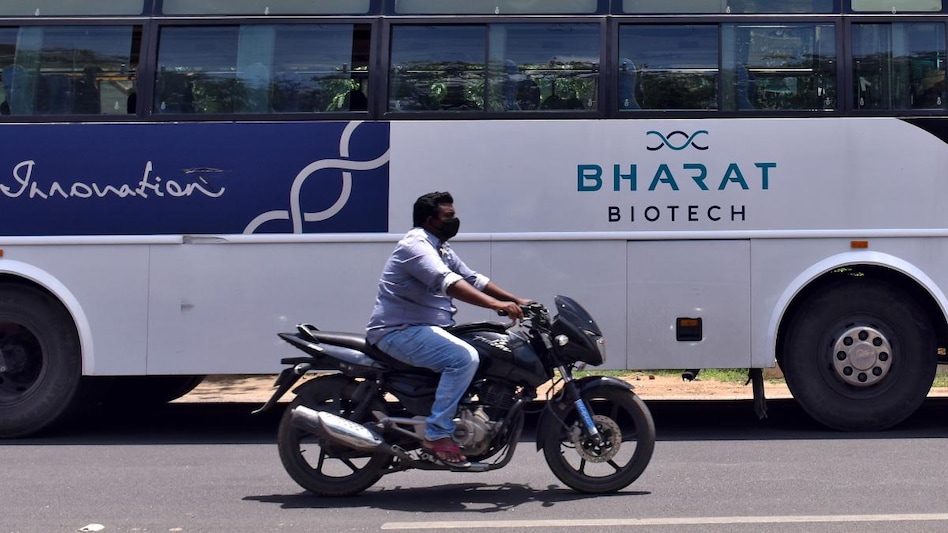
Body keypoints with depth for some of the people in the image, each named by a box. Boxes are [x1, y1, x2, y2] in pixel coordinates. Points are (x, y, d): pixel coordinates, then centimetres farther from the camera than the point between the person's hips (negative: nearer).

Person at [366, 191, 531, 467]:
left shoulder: (441, 249, 17)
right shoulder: (416, 244, -16)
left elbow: (472, 278, 19)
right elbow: (447, 282, -31)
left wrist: (515, 301, 8)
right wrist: (497, 304, -38)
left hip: (424, 328, 11)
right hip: (400, 331, -11)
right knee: (465, 357, -29)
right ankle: (437, 433, -24)